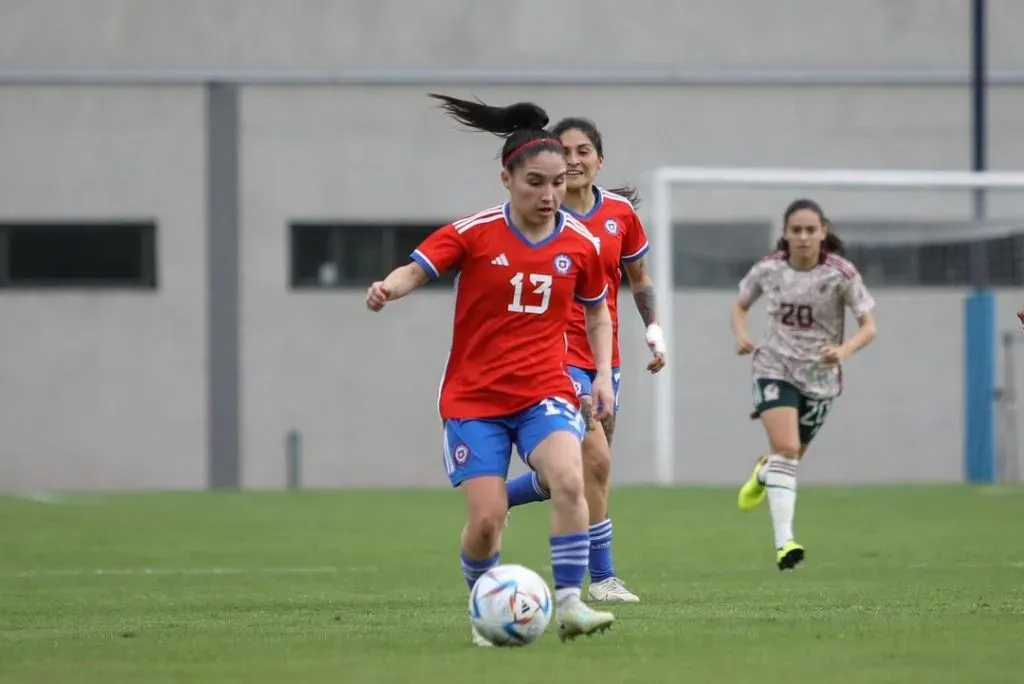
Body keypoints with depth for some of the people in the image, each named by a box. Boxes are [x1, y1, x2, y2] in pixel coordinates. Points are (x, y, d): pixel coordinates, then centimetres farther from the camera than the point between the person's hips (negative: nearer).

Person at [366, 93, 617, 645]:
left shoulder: (580, 243, 2)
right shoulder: (474, 233, -7)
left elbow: (597, 311, 18)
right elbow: (416, 269, -14)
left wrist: (603, 373, 7)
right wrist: (389, 288, -37)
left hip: (544, 392, 2)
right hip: (473, 398, -2)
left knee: (569, 480, -27)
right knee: (486, 520, -10)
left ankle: (568, 602, -19)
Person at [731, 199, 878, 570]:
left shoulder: (841, 274, -13)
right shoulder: (768, 269, -6)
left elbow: (869, 326, -11)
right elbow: (740, 304, 12)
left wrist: (843, 350, -30)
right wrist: (741, 336, -9)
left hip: (819, 376, 1)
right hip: (775, 367, -1)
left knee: (791, 455, 14)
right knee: (785, 447, -21)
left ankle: (763, 473, 53)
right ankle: (784, 541, -25)